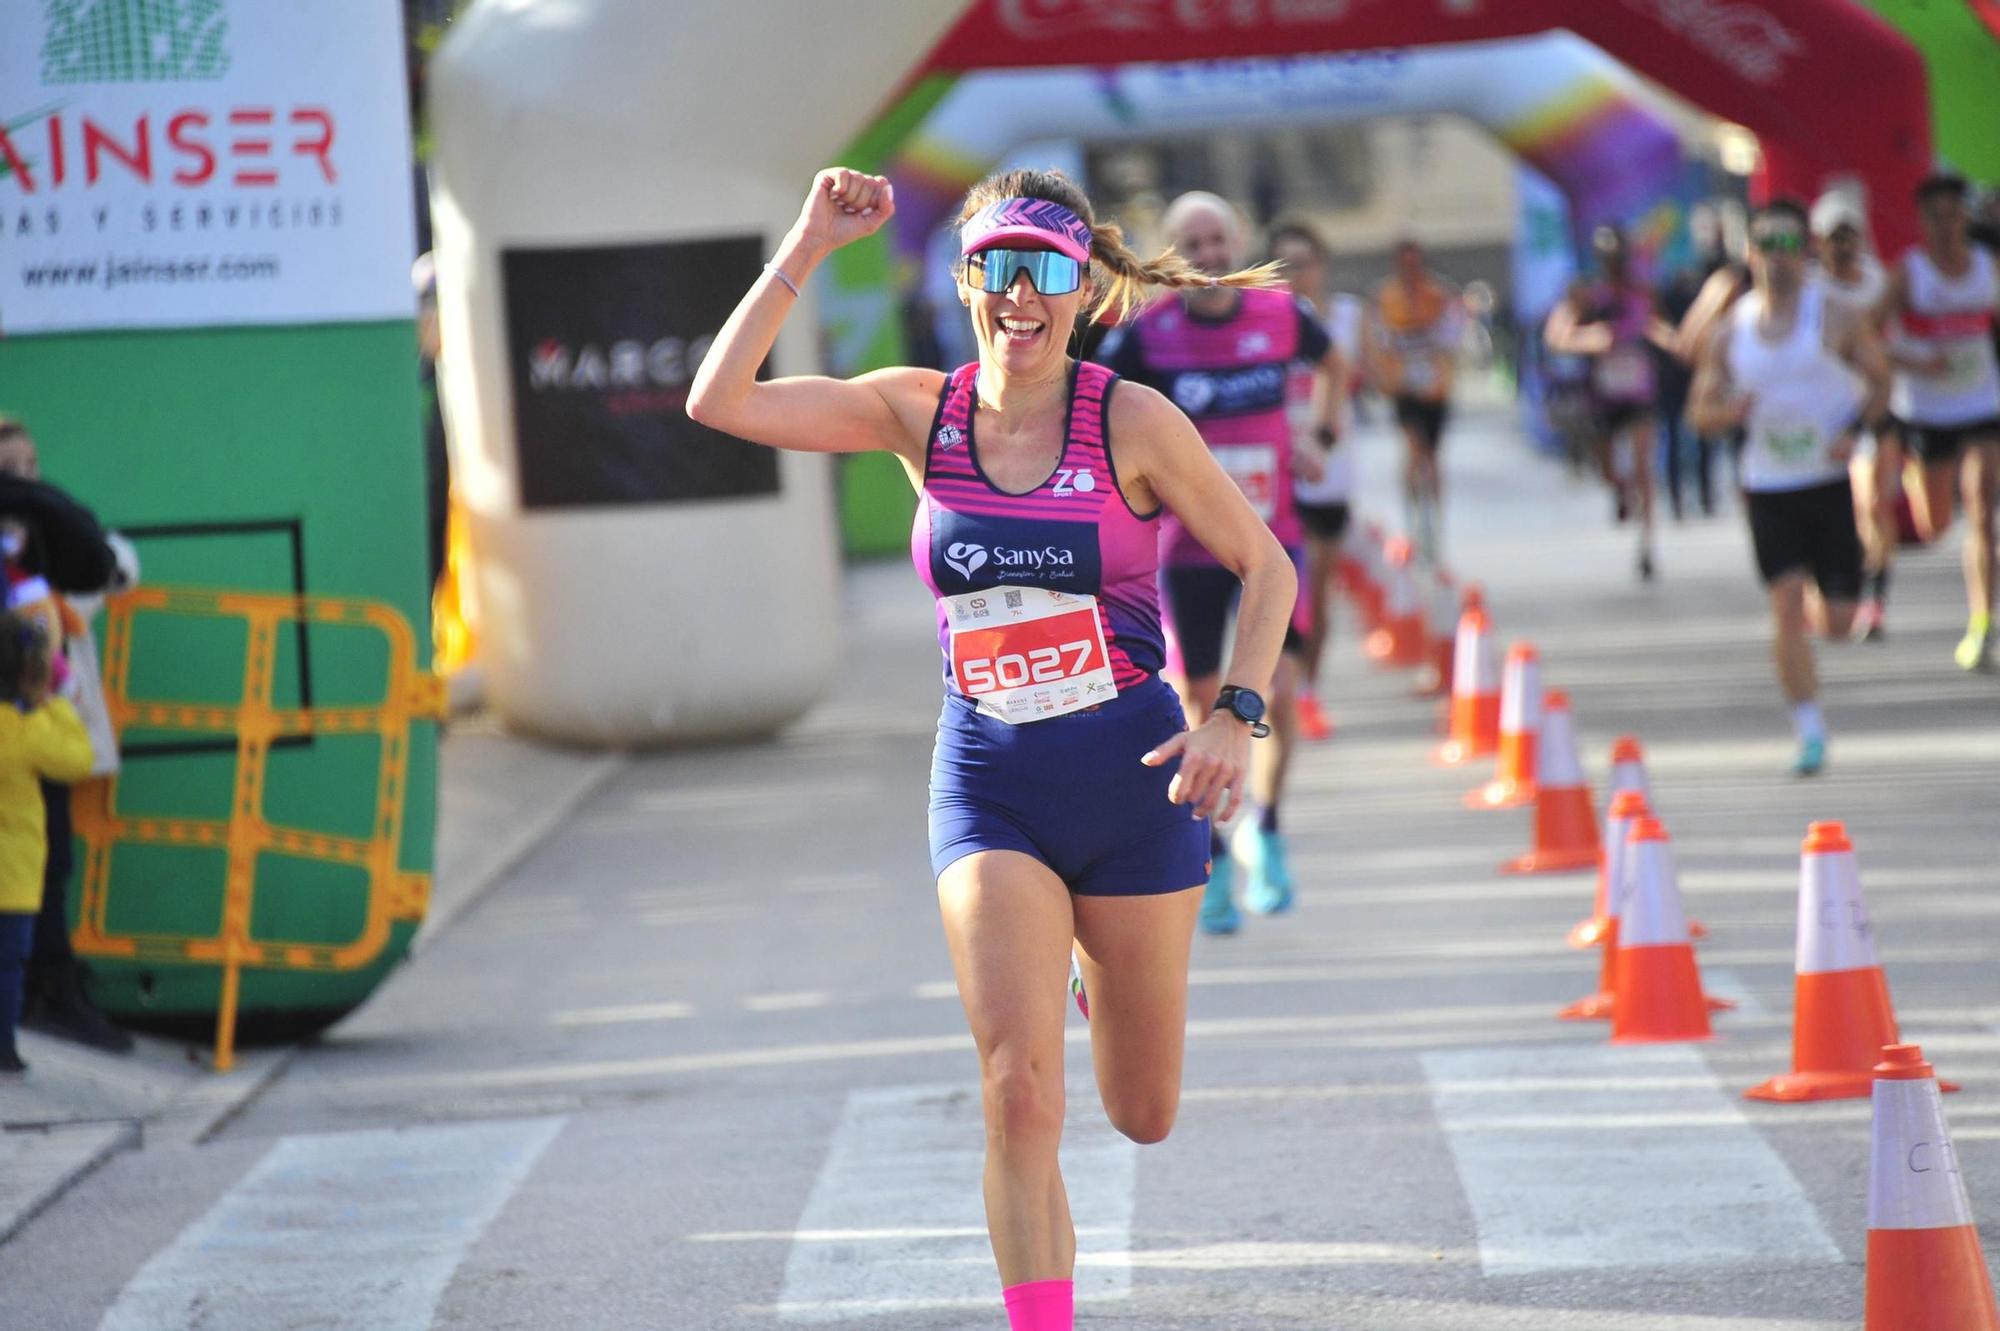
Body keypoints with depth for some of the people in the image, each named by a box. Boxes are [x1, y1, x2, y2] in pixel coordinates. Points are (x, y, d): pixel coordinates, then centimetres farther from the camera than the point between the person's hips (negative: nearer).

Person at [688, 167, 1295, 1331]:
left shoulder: (1131, 421, -8)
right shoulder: (921, 414, 0)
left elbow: (1266, 566, 0)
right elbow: (720, 403, -7)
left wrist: (1238, 718, -13)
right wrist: (808, 248, -11)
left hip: (1132, 776, -1)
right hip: (990, 784, 1)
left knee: (1143, 1115, 12)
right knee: (1020, 1093, -17)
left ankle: (1101, 967, 47)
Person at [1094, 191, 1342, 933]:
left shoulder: (1282, 316, 0)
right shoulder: (1145, 336, -10)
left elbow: (1330, 363, 22)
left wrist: (1320, 437, 11)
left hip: (1272, 539, 1)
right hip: (1188, 547, -1)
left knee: (1278, 689, -12)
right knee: (1199, 704, 4)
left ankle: (1264, 827, 13)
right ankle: (1211, 856, 21)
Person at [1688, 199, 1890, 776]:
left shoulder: (1835, 316, -2)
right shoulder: (1732, 329, 5)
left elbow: (1879, 381, 4)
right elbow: (1701, 409, 10)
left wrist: (1854, 429, -15)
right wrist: (1729, 412, -13)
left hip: (1834, 483, -1)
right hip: (1768, 486, 1)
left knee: (1837, 623, -3)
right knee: (1786, 603, -13)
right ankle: (1810, 733, -7)